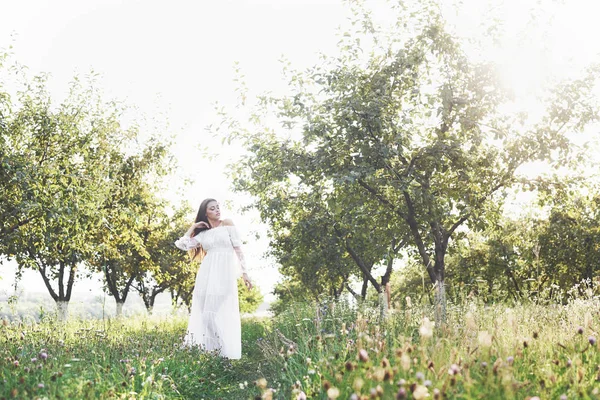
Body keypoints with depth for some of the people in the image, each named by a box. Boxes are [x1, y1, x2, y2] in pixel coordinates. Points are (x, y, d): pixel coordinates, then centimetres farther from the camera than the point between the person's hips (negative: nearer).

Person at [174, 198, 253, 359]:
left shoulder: (227, 224, 7)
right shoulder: (203, 233, 15)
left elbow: (238, 248, 3)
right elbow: (182, 245, 9)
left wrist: (244, 272, -3)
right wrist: (193, 227, 12)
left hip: (225, 273, -3)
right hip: (207, 274, 3)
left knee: (224, 314, -7)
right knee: (206, 312, 0)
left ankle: (227, 354, -6)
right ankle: (206, 350, 4)